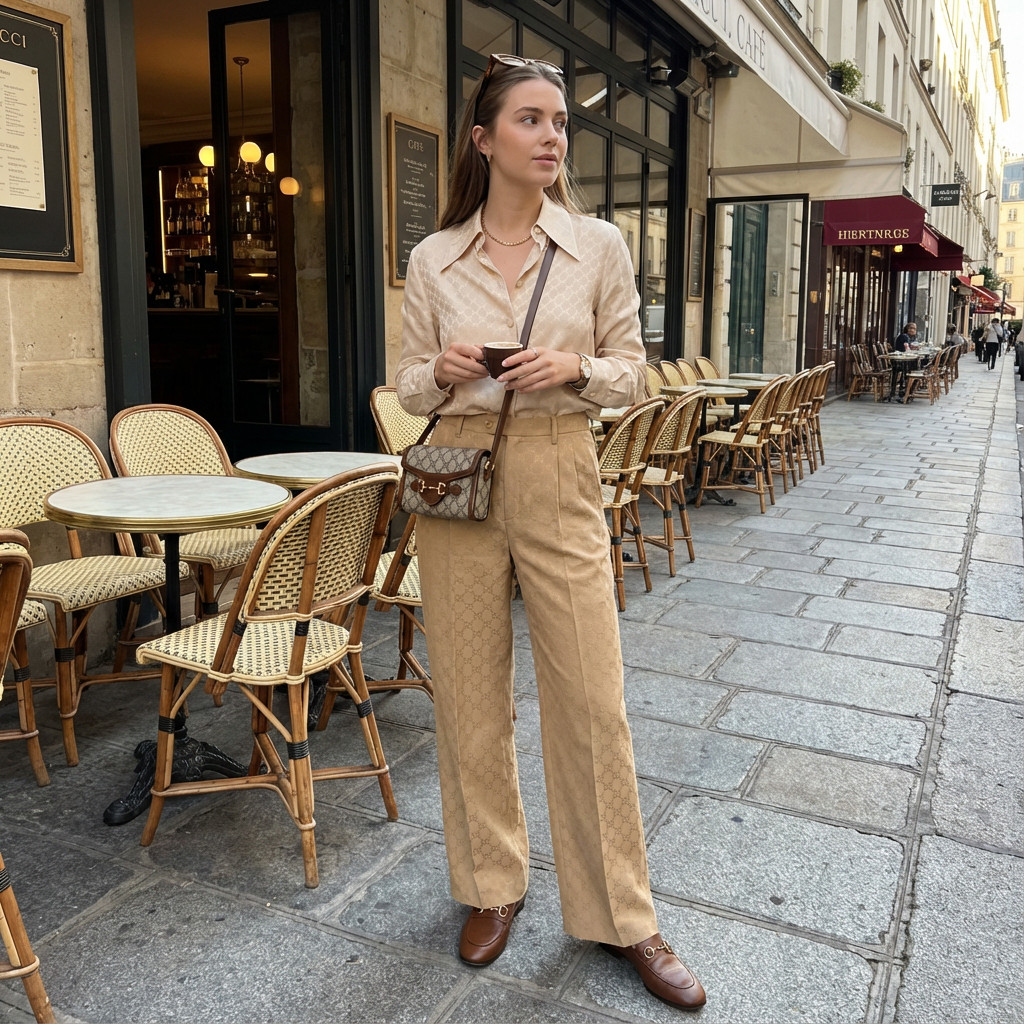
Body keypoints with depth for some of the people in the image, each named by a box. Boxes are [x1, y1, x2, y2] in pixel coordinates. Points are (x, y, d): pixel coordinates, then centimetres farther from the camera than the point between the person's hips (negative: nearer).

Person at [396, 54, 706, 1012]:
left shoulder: (599, 245, 2)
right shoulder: (432, 258, 4)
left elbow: (630, 373, 5)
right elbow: (408, 384, 9)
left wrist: (574, 370, -15)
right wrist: (441, 370, -13)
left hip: (558, 482, -1)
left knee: (591, 701, 1)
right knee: (469, 696, 9)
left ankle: (621, 914, 20)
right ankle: (491, 884, 30)